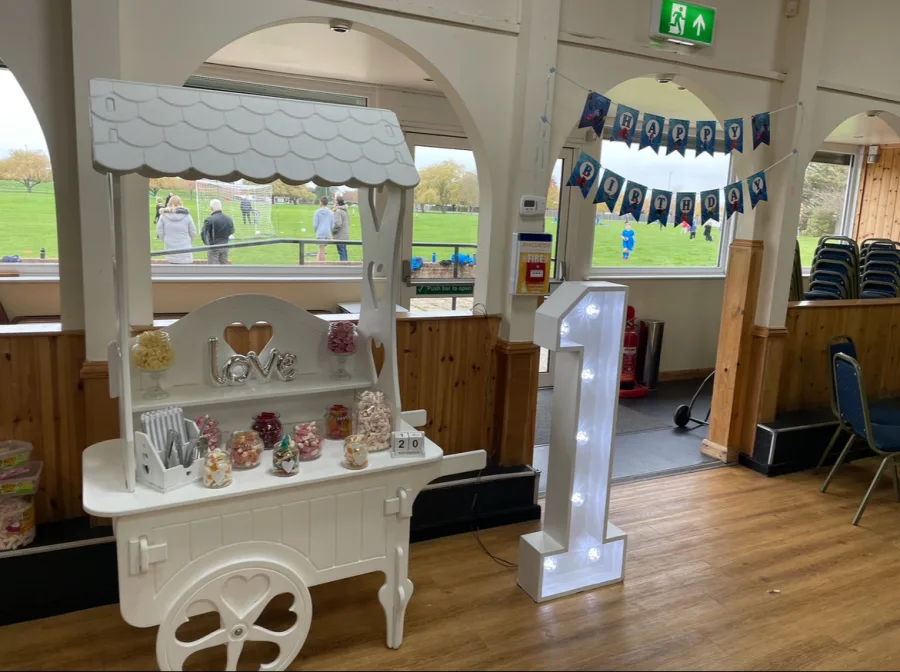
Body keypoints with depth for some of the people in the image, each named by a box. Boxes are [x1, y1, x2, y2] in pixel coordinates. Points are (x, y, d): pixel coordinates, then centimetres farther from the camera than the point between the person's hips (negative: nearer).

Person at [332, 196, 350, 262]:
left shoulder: (338, 211, -16)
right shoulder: (346, 211, 14)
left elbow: (338, 224, -23)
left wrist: (333, 230, -9)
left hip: (340, 237, -9)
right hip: (346, 236, 9)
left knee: (342, 252, -7)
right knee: (344, 252, 15)